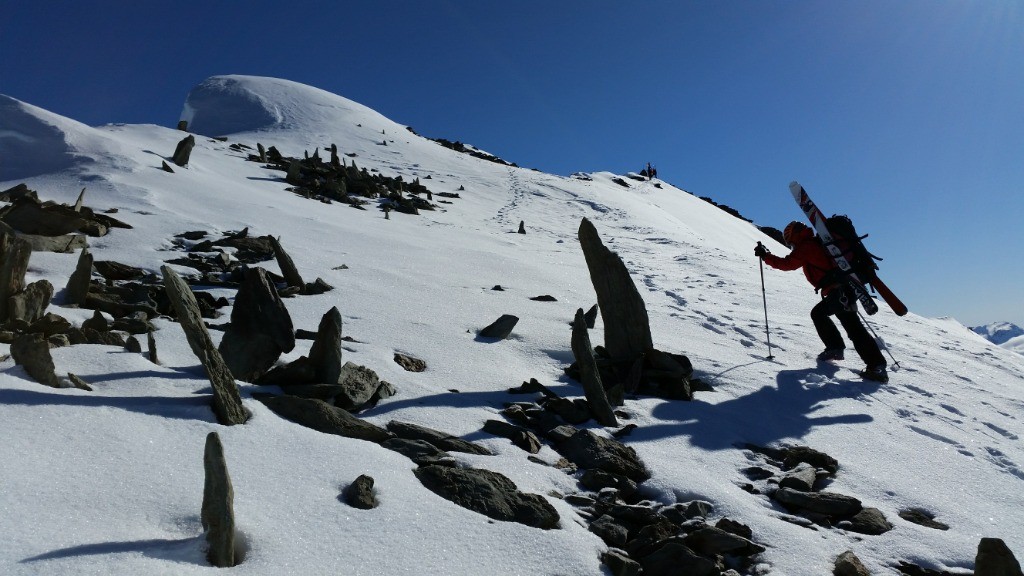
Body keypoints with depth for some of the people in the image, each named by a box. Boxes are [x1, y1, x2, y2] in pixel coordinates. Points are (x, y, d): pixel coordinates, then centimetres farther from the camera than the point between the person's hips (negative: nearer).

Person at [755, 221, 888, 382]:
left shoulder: (805, 247, -1)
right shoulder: (819, 244, 25)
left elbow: (787, 264, -5)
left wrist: (765, 255, 3)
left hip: (837, 291, -9)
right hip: (846, 288, 9)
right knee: (818, 313, 17)